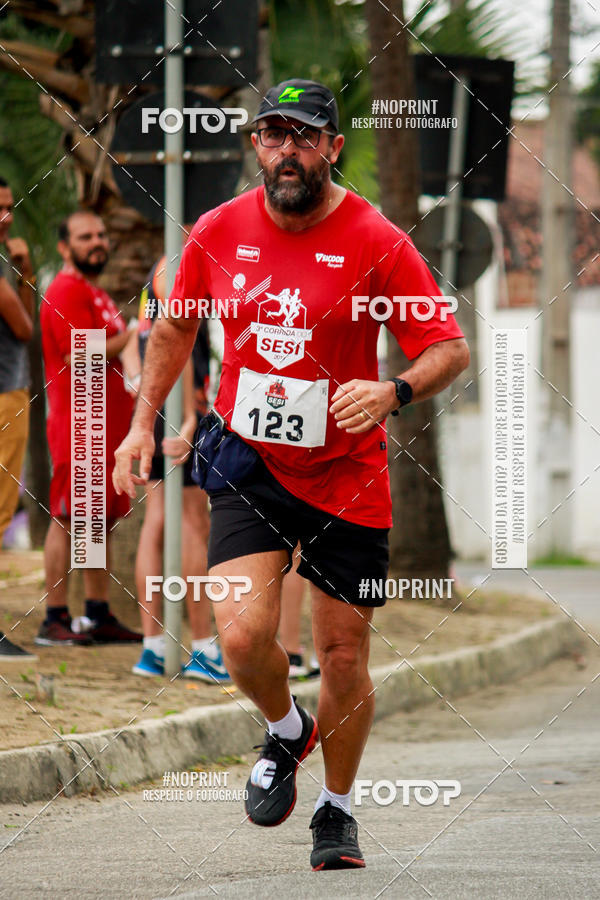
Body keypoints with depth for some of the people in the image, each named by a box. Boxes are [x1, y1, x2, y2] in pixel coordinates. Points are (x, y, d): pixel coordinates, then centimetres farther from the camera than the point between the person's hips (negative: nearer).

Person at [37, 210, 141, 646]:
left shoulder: (96, 294, 22)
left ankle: (99, 615, 15)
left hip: (108, 424, 10)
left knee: (102, 520, 11)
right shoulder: (66, 292, -11)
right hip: (78, 424, -10)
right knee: (68, 519, -8)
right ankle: (55, 618, -7)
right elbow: (79, 356, -21)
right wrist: (129, 337, -11)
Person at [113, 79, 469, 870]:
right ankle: (285, 731, 17)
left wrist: (395, 392, -31)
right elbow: (175, 328, 16)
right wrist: (144, 423, 11)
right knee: (242, 635, -17)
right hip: (248, 462, 1)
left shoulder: (375, 242, -11)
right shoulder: (218, 233, -2)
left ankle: (336, 811, 28)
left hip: (346, 473, -1)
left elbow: (450, 349, -12)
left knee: (344, 656, 4)